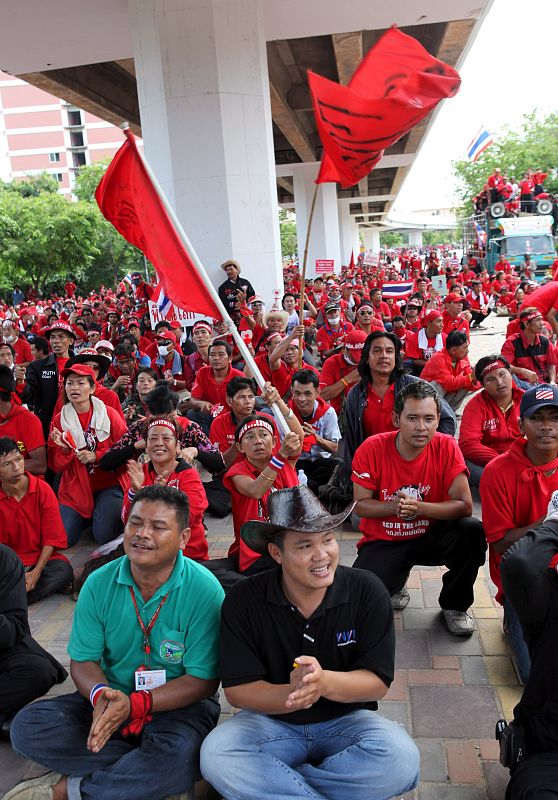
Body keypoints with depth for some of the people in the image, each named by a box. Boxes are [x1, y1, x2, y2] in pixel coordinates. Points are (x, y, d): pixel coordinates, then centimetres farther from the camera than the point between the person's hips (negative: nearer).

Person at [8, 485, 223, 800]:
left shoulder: (204, 591, -18)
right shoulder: (99, 584, -5)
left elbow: (203, 680, -16)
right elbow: (83, 660, -1)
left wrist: (135, 704, -27)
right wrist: (100, 694, -24)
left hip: (178, 703, -4)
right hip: (113, 696, 4)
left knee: (178, 755, -36)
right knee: (27, 727, -16)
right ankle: (148, 775, -16)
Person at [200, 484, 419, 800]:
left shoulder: (367, 591, -13)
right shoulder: (243, 600, -13)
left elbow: (378, 683, -13)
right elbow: (238, 690, -13)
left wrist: (324, 682, -34)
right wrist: (291, 694, -33)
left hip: (345, 720, 1)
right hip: (271, 720, 0)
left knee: (401, 758, -29)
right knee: (216, 756, -28)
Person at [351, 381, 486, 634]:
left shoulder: (446, 448, -14)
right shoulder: (371, 449, -16)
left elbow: (465, 506, -18)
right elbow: (360, 505, -10)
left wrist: (419, 507, -31)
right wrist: (395, 507, -28)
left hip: (431, 537, 1)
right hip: (382, 542, 0)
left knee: (472, 532, -29)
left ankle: (454, 606, 0)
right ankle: (396, 581, 17)